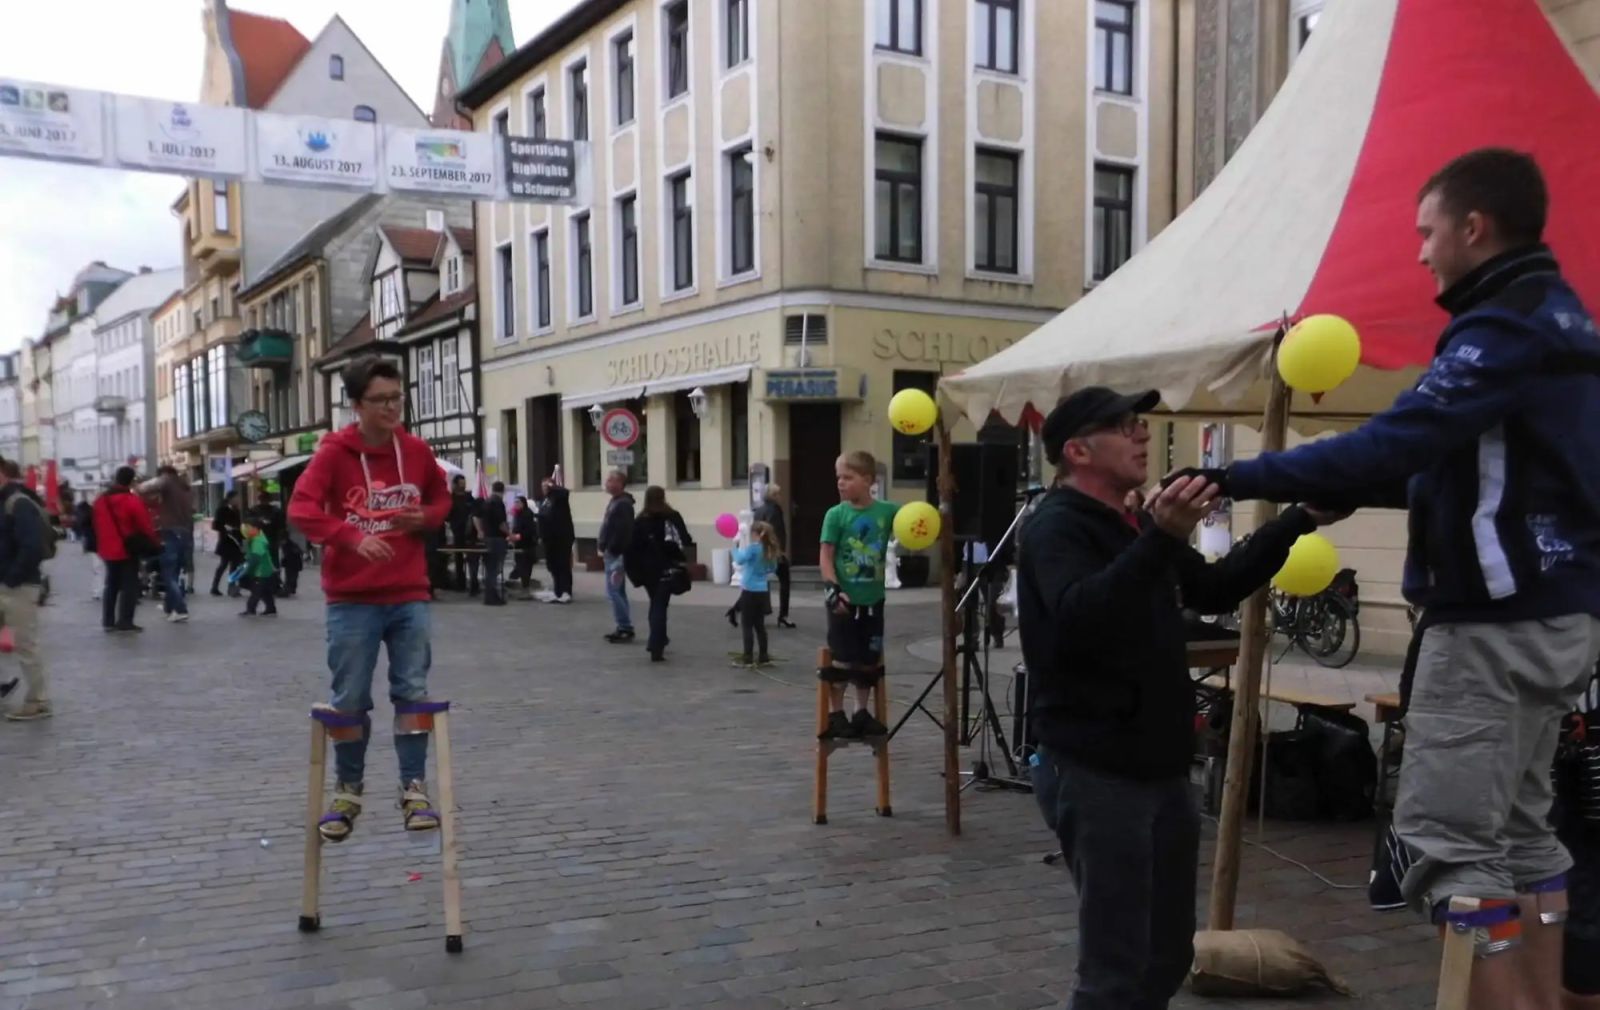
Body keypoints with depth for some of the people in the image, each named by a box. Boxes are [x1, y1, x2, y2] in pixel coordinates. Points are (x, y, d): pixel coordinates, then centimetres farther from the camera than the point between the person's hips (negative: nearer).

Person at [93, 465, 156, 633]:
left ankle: (108, 621, 15)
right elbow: (145, 526, -12)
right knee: (129, 585, -2)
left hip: (108, 550, 7)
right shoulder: (132, 500, -14)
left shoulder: (101, 500, 8)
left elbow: (97, 525, 15)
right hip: (128, 550, -6)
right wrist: (154, 545, 0)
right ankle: (125, 621, -5)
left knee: (111, 585, 15)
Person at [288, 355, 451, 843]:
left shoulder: (417, 451, 3)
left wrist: (424, 518, -4)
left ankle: (414, 789, 10)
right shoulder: (334, 452, -7)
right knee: (349, 699, 5)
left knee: (412, 692, 2)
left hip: (409, 596, 3)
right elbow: (301, 509, -17)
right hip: (352, 600, -2)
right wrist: (353, 537, -30)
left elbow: (441, 498, 18)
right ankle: (347, 792, 21)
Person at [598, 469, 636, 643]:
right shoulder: (615, 501, 16)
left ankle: (625, 628, -5)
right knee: (618, 591, 13)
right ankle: (624, 628, 18)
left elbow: (621, 531, -24)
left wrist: (614, 554, -25)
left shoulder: (623, 504, -17)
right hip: (612, 553, 11)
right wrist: (602, 545, 13)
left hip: (616, 554, -11)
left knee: (613, 591, -9)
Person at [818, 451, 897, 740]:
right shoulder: (836, 514, -9)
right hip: (845, 600, -3)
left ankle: (863, 713, 27)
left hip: (873, 600, 3)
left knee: (868, 660, 14)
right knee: (842, 660, 1)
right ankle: (835, 716, 13)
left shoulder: (886, 511, -3)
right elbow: (826, 556, -8)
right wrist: (832, 589, -17)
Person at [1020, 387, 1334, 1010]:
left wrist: (1296, 522, 14)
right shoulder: (1057, 526, -14)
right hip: (1095, 774, -9)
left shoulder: (1133, 526, 16)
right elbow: (1079, 617, -33)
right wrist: (1161, 539, -45)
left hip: (1160, 770, 9)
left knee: (1167, 957, 15)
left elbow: (1215, 589, 23)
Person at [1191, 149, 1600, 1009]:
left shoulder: (1504, 327, -16)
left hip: (1495, 616, -10)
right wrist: (1341, 494, 11)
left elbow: (1396, 443, -28)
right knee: (1518, 827, 16)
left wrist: (1241, 479, -25)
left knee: (1447, 837, -7)